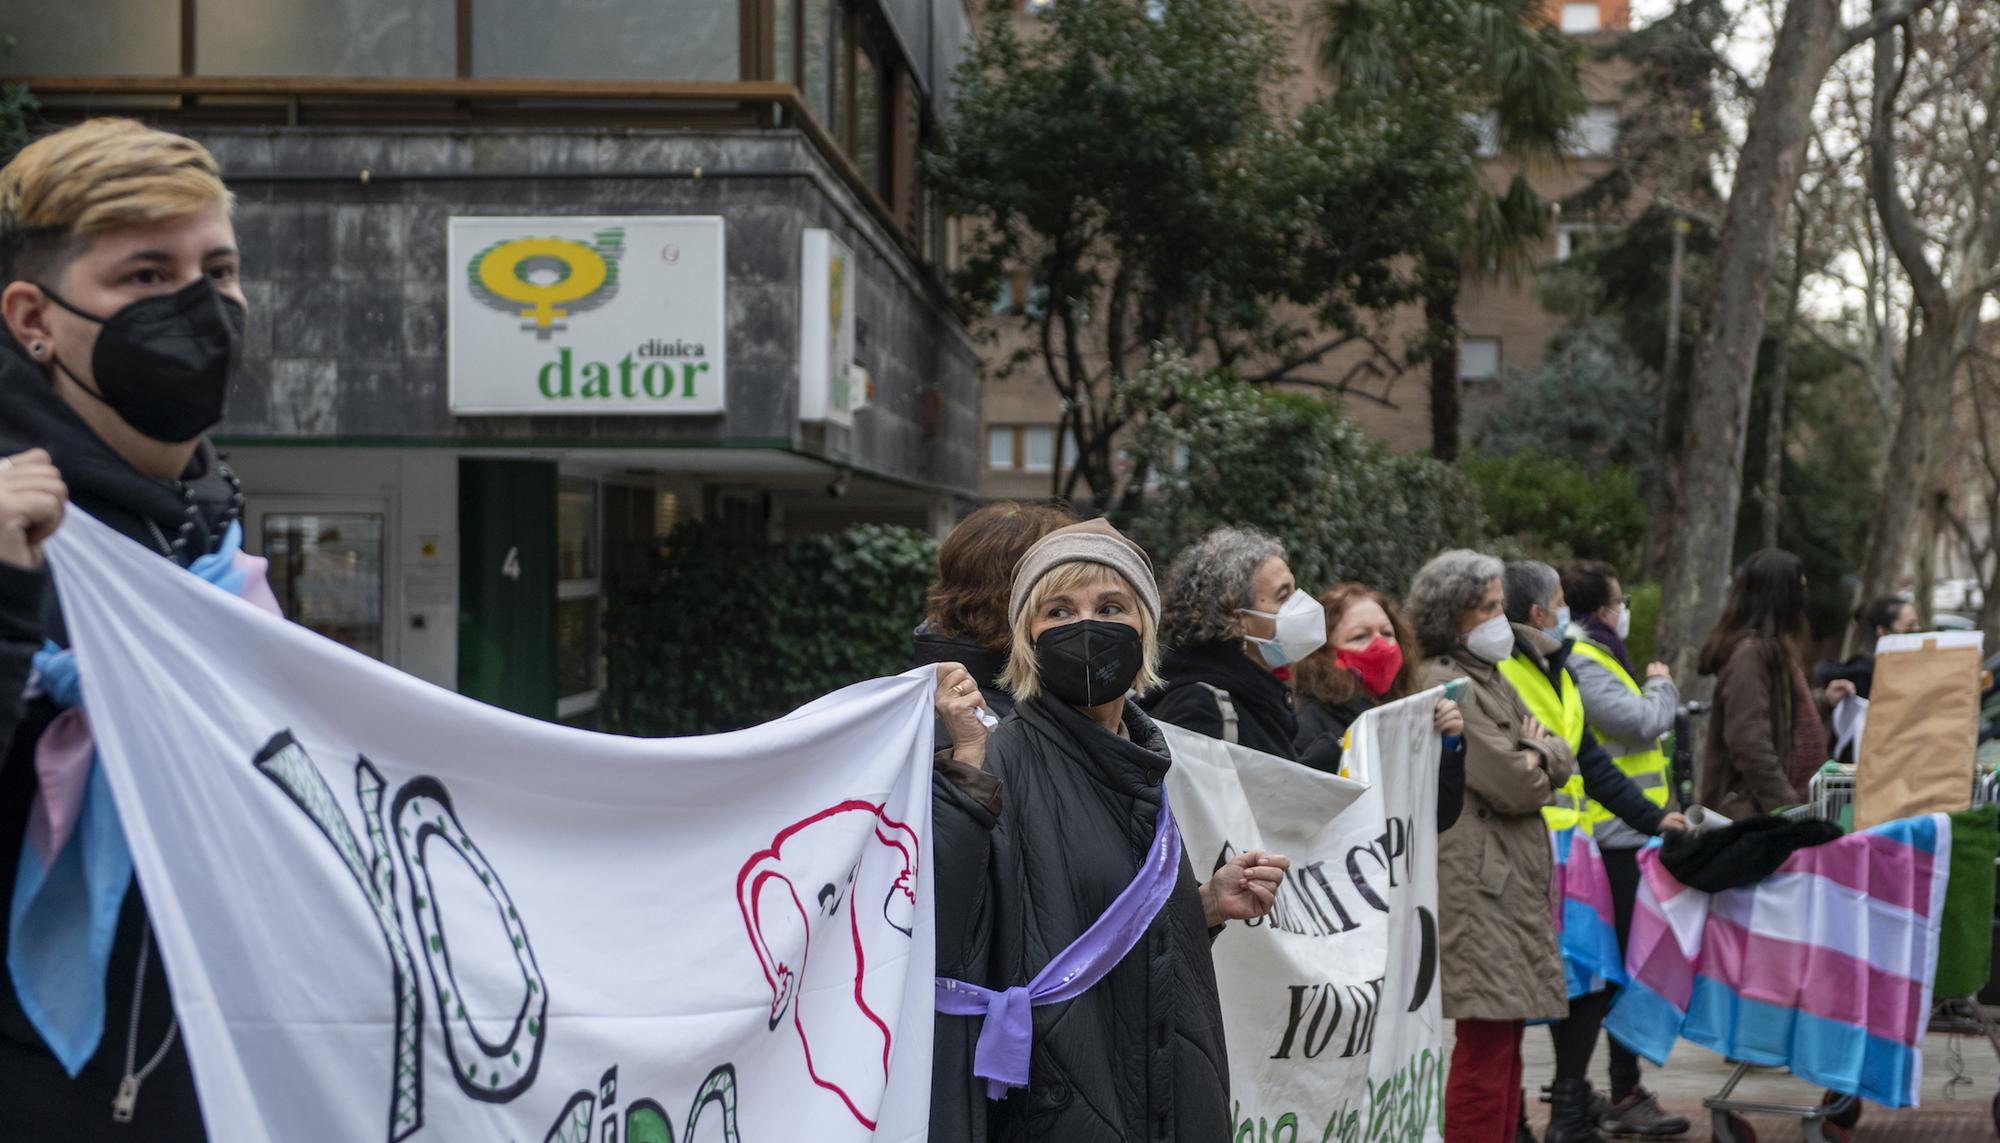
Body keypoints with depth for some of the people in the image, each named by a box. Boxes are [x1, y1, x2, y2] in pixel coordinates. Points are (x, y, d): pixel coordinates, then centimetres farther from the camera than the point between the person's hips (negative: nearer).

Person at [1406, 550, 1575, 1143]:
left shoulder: (1490, 678, 19)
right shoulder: (1444, 686, -12)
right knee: (1487, 1039, -9)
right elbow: (1514, 787, -16)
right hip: (1477, 882, -10)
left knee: (1505, 1035, 12)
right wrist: (1536, 766, 4)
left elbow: (1563, 761, 15)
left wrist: (1536, 753, -5)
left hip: (1514, 880, 10)